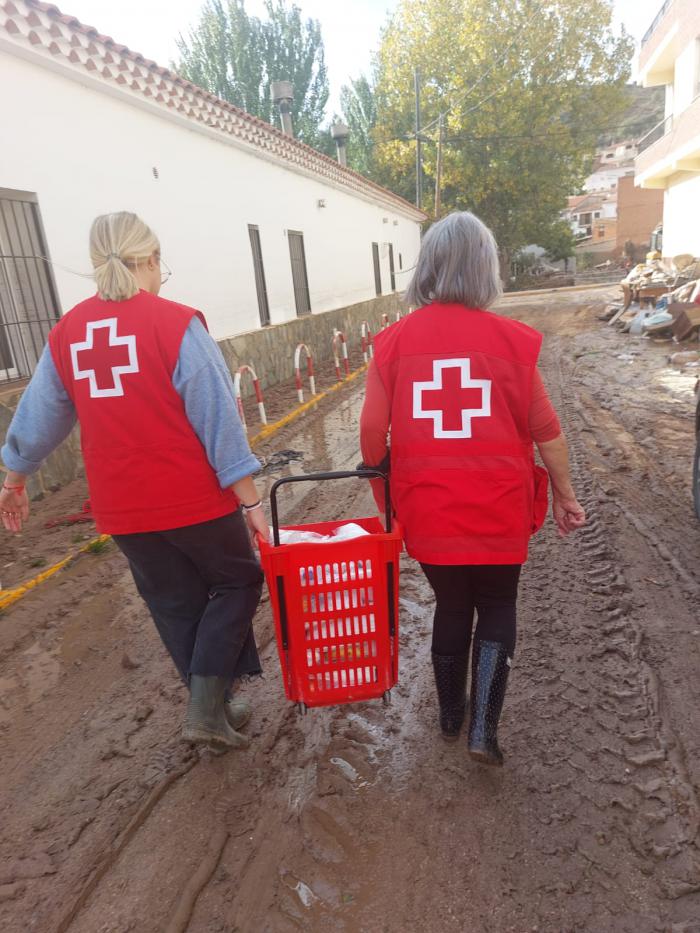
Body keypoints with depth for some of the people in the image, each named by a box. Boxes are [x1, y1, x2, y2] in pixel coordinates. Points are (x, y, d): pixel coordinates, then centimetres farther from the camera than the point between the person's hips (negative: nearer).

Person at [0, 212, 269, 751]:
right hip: (196, 499, -5)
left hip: (122, 509, 5)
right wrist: (251, 501, -11)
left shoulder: (67, 333, 3)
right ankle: (206, 706, 9)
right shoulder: (176, 323, -12)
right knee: (237, 584, 17)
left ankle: (213, 707, 34)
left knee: (176, 606, 20)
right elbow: (219, 420, -15)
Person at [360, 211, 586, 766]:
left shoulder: (394, 341, -4)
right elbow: (546, 430, -2)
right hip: (497, 508, -1)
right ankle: (483, 729, 16)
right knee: (497, 610, 20)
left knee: (451, 607, 22)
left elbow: (373, 433, -2)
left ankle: (451, 714, 39)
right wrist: (565, 495, 12)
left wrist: (386, 495, 14)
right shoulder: (510, 338, -7)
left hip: (427, 509, 2)